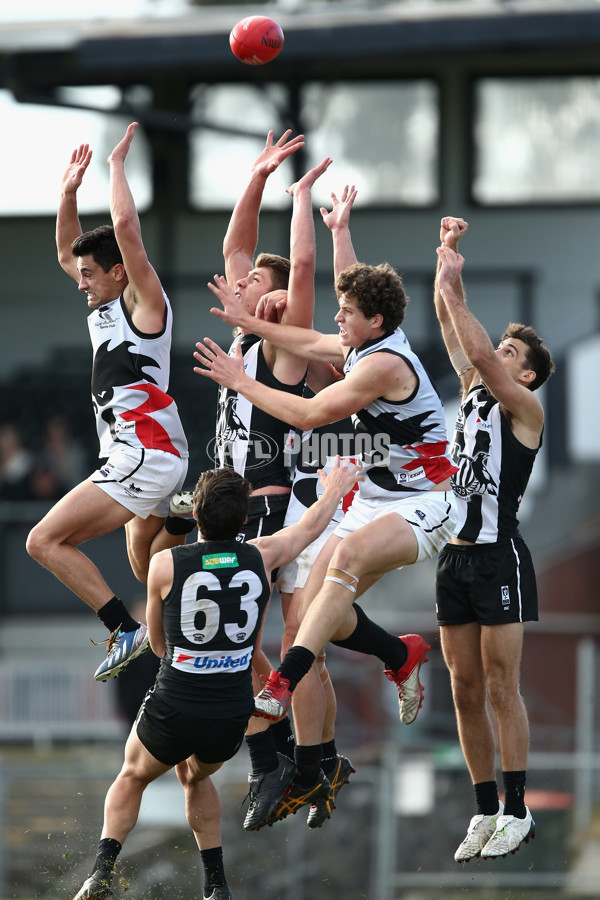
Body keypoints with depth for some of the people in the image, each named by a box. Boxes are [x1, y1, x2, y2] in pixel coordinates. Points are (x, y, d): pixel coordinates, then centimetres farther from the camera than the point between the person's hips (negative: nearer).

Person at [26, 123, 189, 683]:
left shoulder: (144, 301, -8)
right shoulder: (105, 303, 17)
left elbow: (126, 229, -21)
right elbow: (67, 252, 29)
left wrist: (117, 163, -11)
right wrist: (69, 191, 17)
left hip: (144, 455, -10)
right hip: (147, 460, 10)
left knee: (45, 540, -14)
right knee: (149, 568, 18)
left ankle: (125, 630, -19)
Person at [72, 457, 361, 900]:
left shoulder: (165, 565, -8)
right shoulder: (261, 557, -4)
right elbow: (310, 527, 19)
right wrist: (335, 491, 39)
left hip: (173, 711, -3)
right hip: (232, 719, 3)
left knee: (132, 777, 25)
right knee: (195, 777, 32)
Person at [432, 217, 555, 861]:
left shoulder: (525, 408, -5)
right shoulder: (473, 392, 14)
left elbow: (479, 353, -19)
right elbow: (453, 326, 14)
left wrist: (452, 288, -14)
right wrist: (448, 256, 6)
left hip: (499, 556, -7)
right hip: (455, 557, 7)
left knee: (501, 689, -5)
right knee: (466, 693, 6)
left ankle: (516, 810, 0)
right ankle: (485, 810, 11)